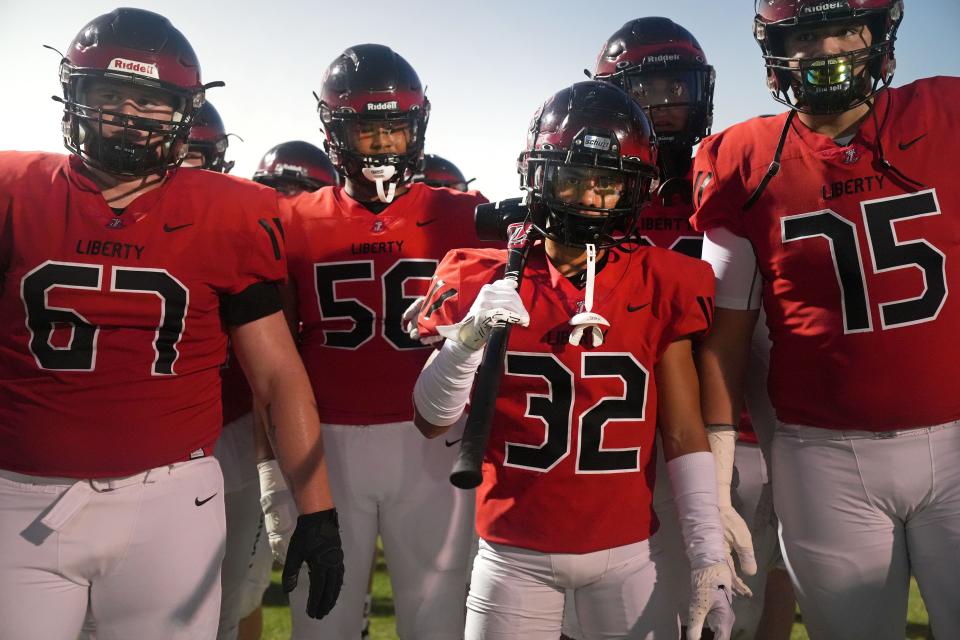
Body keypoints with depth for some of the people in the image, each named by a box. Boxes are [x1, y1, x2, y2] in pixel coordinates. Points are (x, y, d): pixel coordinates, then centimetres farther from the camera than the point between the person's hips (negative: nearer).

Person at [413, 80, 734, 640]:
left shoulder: (659, 285, -2)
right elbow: (432, 421, 0)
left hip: (629, 551, 0)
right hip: (514, 552, 0)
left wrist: (709, 552, -6)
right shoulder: (487, 282, -3)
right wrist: (469, 338, -17)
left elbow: (685, 433, 0)